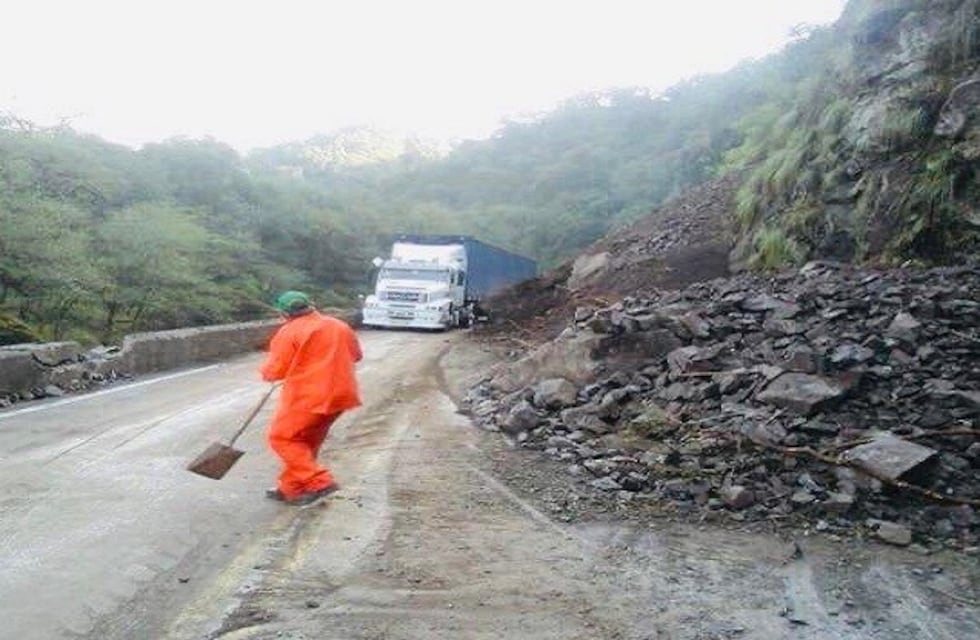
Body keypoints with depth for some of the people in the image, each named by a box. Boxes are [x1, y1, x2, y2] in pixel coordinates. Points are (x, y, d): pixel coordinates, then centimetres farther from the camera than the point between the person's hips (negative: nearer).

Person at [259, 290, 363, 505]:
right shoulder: (340, 326, 10)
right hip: (339, 394, 8)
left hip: (307, 397, -8)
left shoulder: (290, 332, -10)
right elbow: (355, 355, 22)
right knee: (308, 441, 19)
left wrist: (265, 373, 15)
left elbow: (275, 370, -8)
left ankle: (319, 482, -6)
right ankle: (290, 488, 26)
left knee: (282, 438, 5)